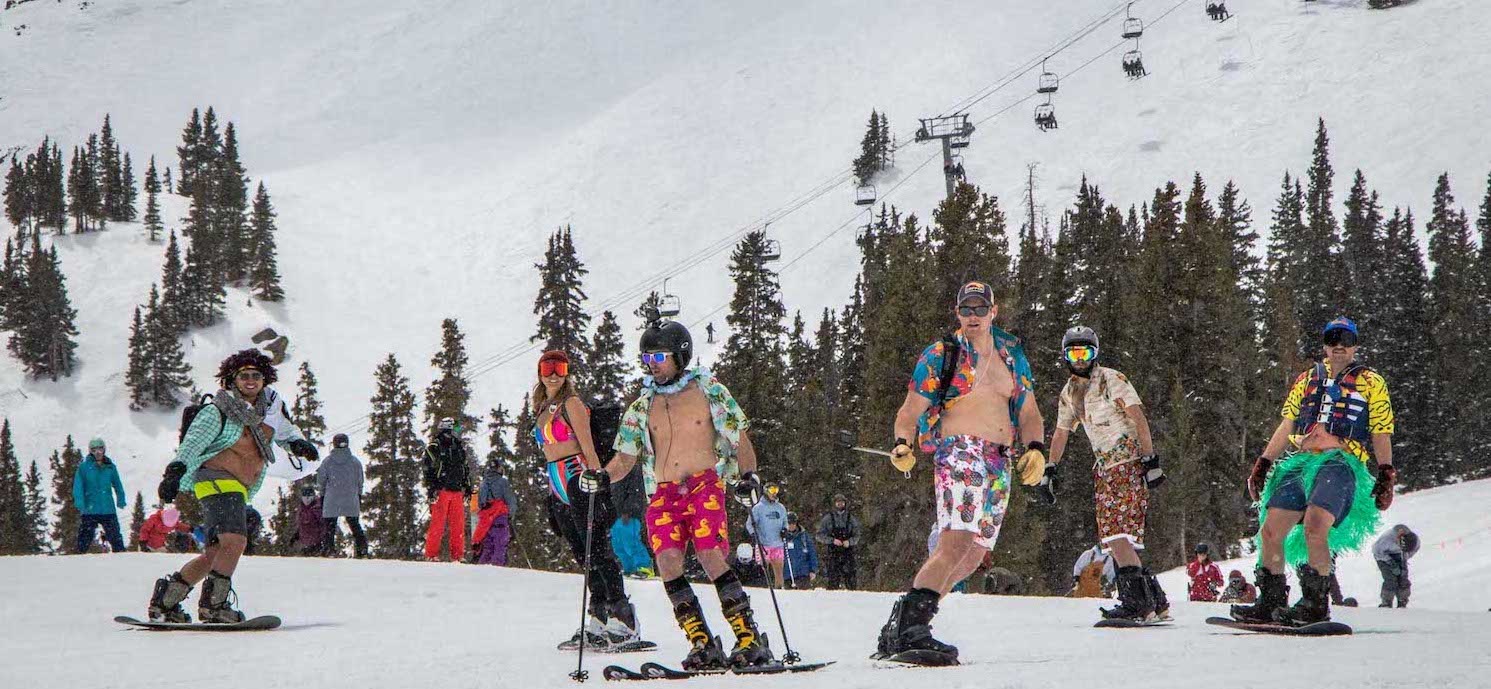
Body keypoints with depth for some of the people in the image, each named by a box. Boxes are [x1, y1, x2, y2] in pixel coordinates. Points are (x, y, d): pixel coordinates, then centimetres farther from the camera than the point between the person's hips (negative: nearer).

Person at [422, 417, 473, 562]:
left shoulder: (460, 447, 19)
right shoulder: (434, 448, 1)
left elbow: (466, 468, 26)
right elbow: (428, 469, -4)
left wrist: (467, 486, 20)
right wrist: (431, 488, -12)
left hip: (457, 491, 6)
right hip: (441, 490, -5)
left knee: (458, 524, 2)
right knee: (437, 523, -8)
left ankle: (456, 556, 6)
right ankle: (432, 555, -4)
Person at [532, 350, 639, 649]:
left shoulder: (571, 403, -5)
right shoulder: (543, 409, 19)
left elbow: (588, 447, -12)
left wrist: (597, 481, -21)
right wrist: (551, 497, 22)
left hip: (578, 481, -8)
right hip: (558, 490, 8)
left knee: (598, 550, -11)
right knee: (584, 556, 6)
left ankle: (623, 621, -13)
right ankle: (597, 619, 7)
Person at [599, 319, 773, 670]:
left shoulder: (708, 389, 6)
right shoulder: (642, 406, 15)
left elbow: (740, 438, 7)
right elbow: (625, 458, 16)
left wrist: (748, 474, -8)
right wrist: (603, 476, -4)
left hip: (704, 486, -4)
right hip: (662, 494, 4)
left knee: (711, 558, -21)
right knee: (667, 562, -17)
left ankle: (751, 640, -15)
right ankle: (703, 645, -13)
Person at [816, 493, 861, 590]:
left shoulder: (851, 519, 11)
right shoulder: (827, 518, 6)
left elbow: (856, 535, 11)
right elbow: (820, 535, 3)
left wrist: (849, 542, -11)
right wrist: (832, 540, -13)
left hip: (847, 552, 1)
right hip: (831, 553, -1)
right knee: (832, 580, -6)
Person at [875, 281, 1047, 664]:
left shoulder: (1013, 356, 19)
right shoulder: (941, 355, 4)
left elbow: (1029, 414, 21)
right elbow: (910, 411, 1)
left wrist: (1035, 449, 2)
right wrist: (902, 445, -19)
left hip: (1001, 465, 6)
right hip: (959, 452, -6)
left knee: (974, 555, 3)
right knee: (957, 542, -24)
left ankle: (901, 629, 8)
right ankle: (909, 629, -28)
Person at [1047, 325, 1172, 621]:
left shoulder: (1111, 380, -8)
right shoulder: (1069, 392, 15)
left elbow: (1139, 419, -12)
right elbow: (1061, 433, 24)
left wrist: (1151, 460, -17)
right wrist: (1050, 471, 19)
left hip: (1129, 462, -8)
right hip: (1104, 465, 8)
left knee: (1116, 534, -18)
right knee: (1112, 536, 2)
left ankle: (1137, 603, -19)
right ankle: (1155, 602, 7)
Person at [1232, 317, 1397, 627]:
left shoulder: (1371, 383, 11)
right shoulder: (1307, 380, 22)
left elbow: (1381, 435, 7)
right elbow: (1286, 426, 22)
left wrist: (1386, 476, -2)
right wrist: (1263, 464, 14)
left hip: (1342, 464, -5)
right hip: (1301, 462, 5)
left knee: (1314, 527, -27)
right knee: (1270, 531, -6)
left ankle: (1316, 604, -18)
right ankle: (1271, 603, 6)